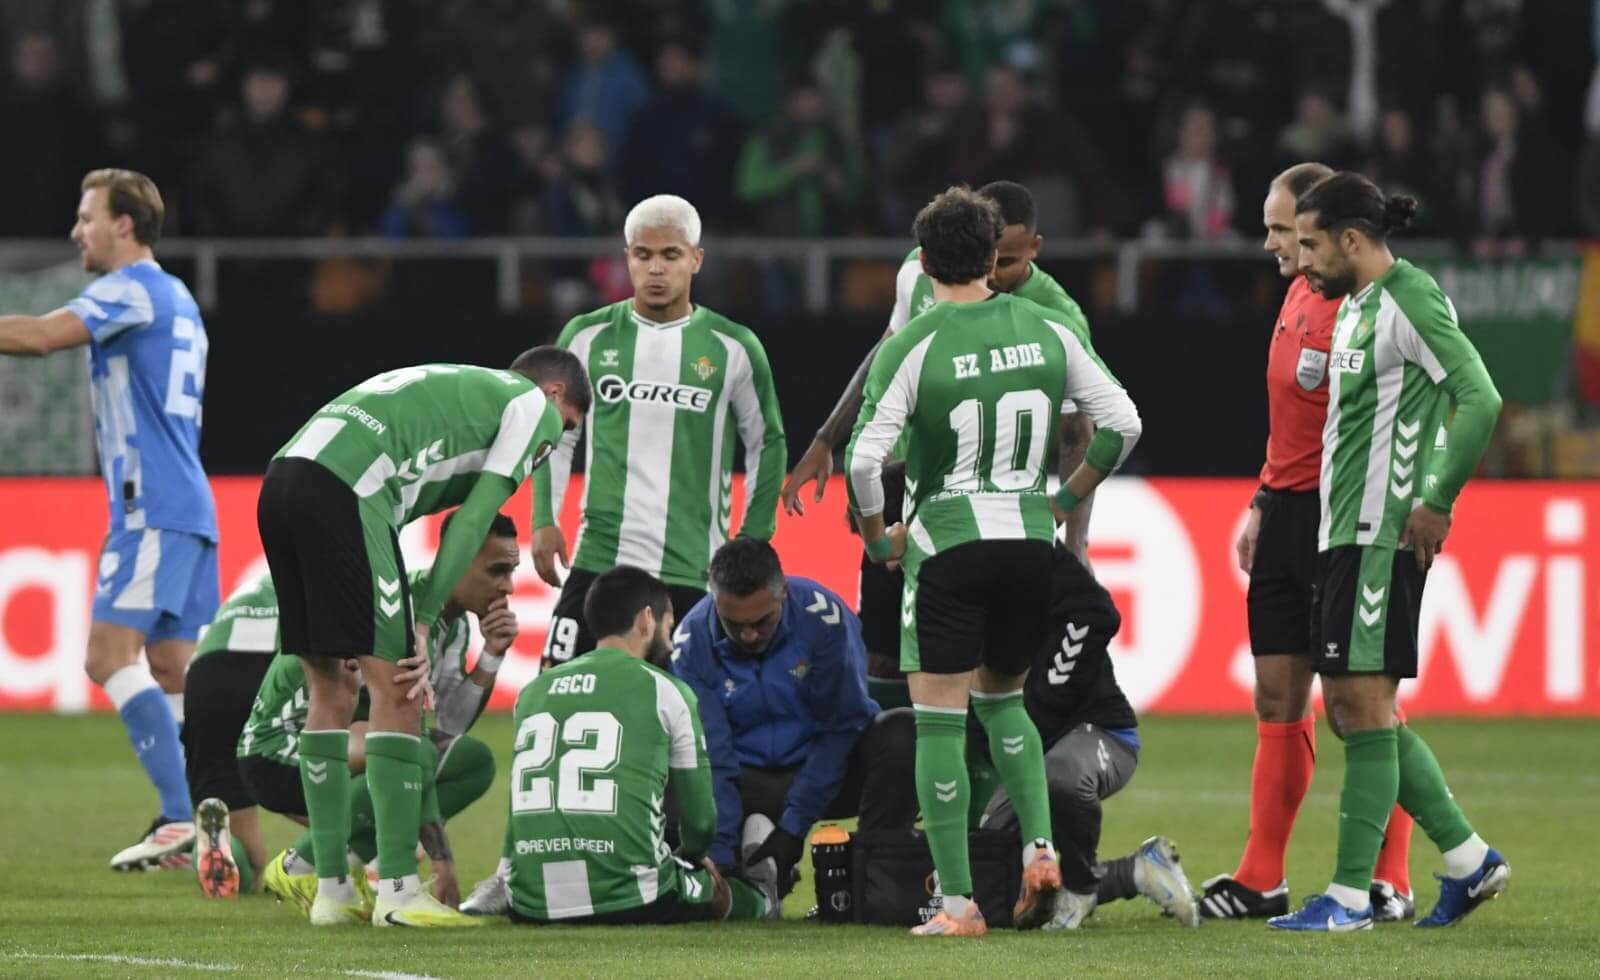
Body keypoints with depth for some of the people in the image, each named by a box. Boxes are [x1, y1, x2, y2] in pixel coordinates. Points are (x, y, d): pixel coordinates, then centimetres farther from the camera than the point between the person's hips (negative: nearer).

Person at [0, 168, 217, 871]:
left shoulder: (131, 291, -8)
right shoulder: (176, 299, 21)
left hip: (152, 508, -10)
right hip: (188, 505, 10)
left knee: (110, 656, -14)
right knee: (169, 672, 9)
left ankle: (180, 815, -22)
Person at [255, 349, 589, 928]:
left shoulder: (450, 386, 36)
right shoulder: (534, 405, 13)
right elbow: (473, 519, 4)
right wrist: (424, 620, 4)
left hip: (280, 484, 9)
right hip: (343, 491, -9)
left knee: (331, 693, 15)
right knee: (395, 692, -3)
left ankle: (331, 890, 17)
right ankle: (397, 892, -4)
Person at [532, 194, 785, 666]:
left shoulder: (732, 347, 2)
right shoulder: (588, 337, 5)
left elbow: (767, 443, 12)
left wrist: (753, 540, 6)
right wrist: (544, 520, 5)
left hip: (694, 571, -1)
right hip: (598, 558, 1)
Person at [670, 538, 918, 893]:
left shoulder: (824, 617, -20)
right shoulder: (692, 641, -15)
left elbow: (842, 727, -15)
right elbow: (709, 756, -16)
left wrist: (793, 828, -18)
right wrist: (721, 855, -25)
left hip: (822, 771, -1)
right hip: (745, 780, 1)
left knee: (904, 732, -31)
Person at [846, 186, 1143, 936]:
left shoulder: (912, 347, -9)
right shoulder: (1046, 331, 3)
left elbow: (864, 458, -16)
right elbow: (1122, 423, 5)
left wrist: (877, 536, 1)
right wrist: (1066, 500, 16)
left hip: (948, 545, -4)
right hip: (1031, 544, 4)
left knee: (938, 719, 2)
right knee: (1002, 697, 23)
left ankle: (957, 902, -1)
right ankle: (1040, 849, 4)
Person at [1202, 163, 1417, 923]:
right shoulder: (1298, 294, 12)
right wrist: (1262, 504, 22)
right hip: (1286, 512, 9)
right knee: (1277, 702, 9)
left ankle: (1390, 883, 2)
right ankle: (1261, 881, 13)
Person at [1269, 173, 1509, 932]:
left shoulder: (1409, 302, -13)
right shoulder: (1353, 306, 17)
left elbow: (1480, 400, -21)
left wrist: (1437, 502, -19)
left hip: (1381, 533, -10)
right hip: (1341, 532, 10)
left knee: (1364, 704, -8)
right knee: (1350, 711, 10)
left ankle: (1350, 896, -6)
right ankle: (1468, 859, 17)